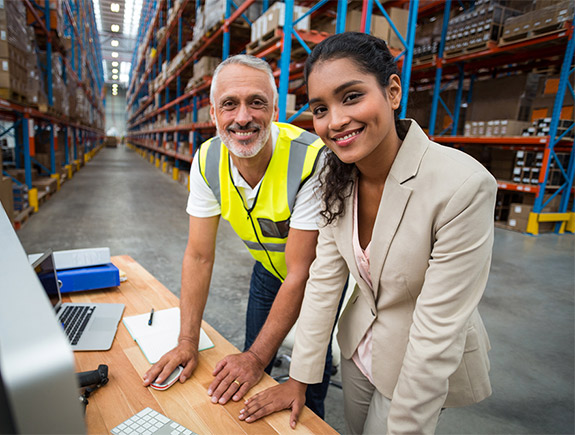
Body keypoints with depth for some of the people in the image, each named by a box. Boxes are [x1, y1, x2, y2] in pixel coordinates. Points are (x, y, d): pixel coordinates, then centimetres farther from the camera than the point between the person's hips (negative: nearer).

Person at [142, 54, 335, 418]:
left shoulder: (311, 160, -34)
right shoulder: (207, 160, -18)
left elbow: (300, 275, -29)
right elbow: (199, 256, -12)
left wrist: (256, 357, -24)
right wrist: (188, 342, -14)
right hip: (268, 267, 4)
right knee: (251, 371, 17)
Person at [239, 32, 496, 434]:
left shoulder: (463, 186, -31)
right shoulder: (336, 178, -12)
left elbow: (438, 330, -26)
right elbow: (324, 280, -9)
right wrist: (299, 379, -5)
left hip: (428, 365, -4)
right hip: (360, 346, 5)